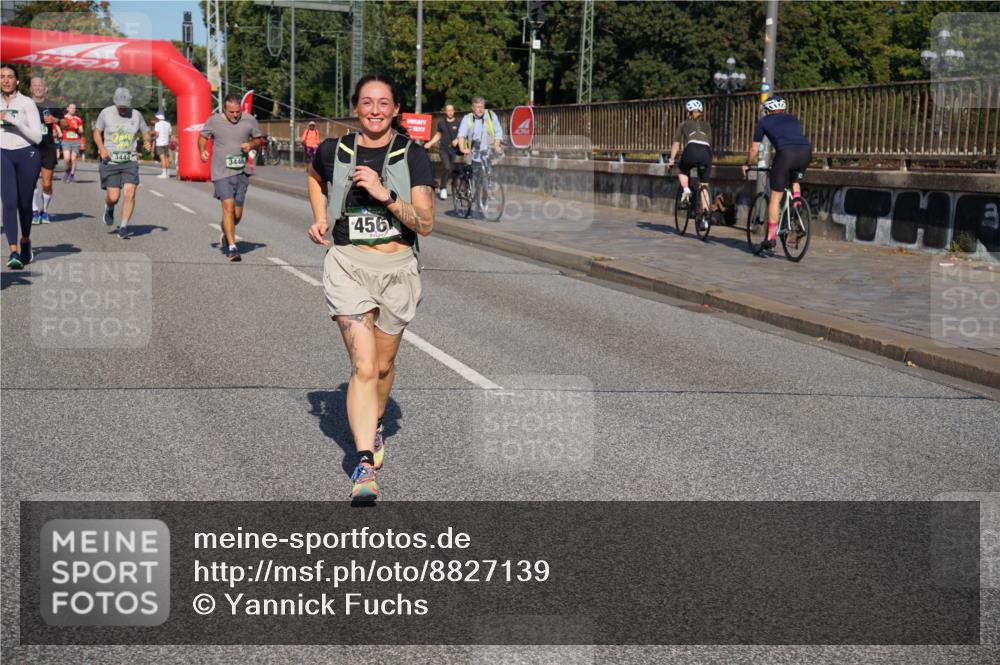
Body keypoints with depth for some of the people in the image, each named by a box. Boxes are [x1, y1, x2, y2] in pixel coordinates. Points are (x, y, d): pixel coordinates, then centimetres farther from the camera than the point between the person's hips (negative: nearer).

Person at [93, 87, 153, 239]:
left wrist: (148, 141, -11)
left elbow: (146, 133, 13)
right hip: (110, 160, -1)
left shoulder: (136, 115, 2)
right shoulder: (106, 113, -1)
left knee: (130, 193, -13)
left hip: (130, 160, 1)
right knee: (113, 197, -6)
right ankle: (109, 208, 32)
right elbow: (97, 132, 9)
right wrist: (102, 148, -8)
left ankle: (124, 227, -2)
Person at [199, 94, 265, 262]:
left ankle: (225, 235, 38)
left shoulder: (249, 120, 2)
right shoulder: (213, 121, -1)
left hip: (242, 172, 3)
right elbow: (203, 137, 12)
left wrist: (252, 144, -7)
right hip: (221, 173, -2)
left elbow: (260, 139, 14)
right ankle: (232, 247, -10)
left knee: (237, 213, 7)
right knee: (228, 207, -14)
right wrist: (202, 151, -7)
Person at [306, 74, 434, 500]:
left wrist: (385, 194, -21)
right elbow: (315, 177, 27)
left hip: (398, 268, 1)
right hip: (348, 265, -1)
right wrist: (319, 219, 12)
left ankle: (374, 427, 46)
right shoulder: (334, 152, 1)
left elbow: (425, 224, -10)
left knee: (383, 364, 16)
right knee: (364, 365, -16)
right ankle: (364, 464, -18)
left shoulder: (413, 156, -3)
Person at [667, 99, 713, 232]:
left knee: (682, 171, 30)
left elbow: (676, 144, 30)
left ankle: (686, 190, 1)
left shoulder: (684, 124, 26)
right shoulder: (706, 125, 31)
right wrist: (706, 159, 47)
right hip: (706, 152, 2)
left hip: (692, 150, -2)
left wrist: (671, 160, 38)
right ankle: (705, 215, 1)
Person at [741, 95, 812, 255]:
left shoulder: (764, 121, 24)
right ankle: (797, 199, 14)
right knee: (795, 179, 37)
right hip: (806, 152, 3)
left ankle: (770, 238, 5)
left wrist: (747, 165, 46)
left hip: (785, 153, -3)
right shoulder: (793, 119, 33)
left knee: (775, 198, 5)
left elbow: (754, 148, 29)